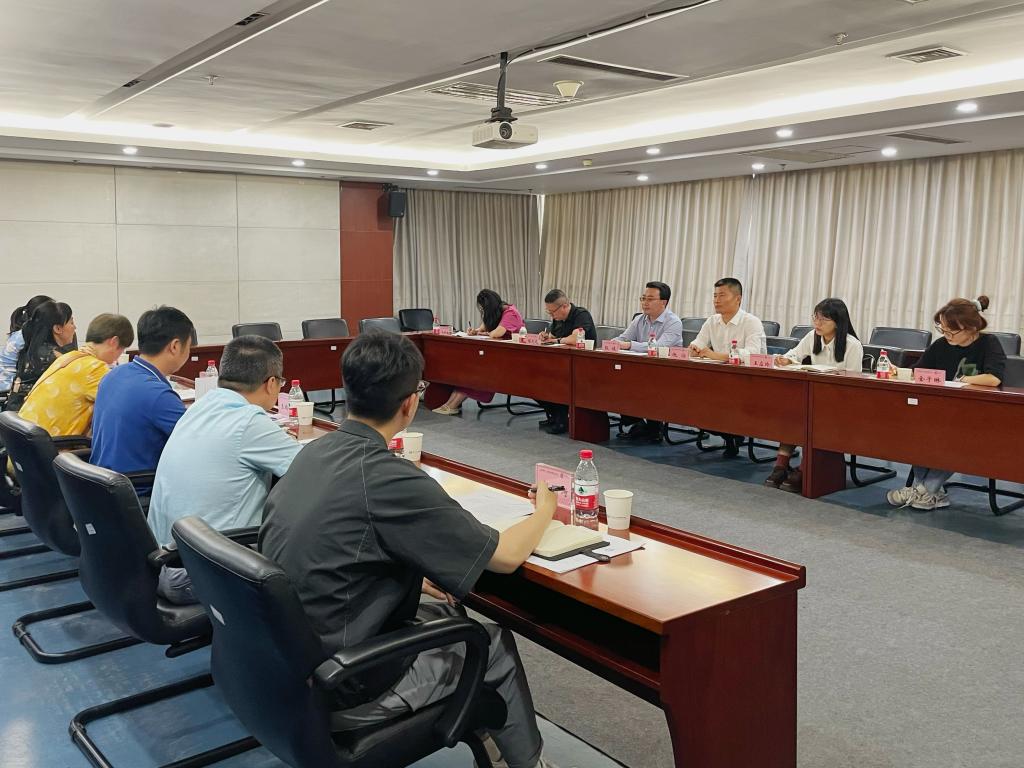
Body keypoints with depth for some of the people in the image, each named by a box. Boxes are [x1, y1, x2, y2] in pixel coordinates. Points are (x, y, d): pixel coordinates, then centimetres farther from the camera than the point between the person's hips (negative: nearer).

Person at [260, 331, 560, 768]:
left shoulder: (313, 453, -3)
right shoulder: (389, 479, -27)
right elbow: (506, 555, -17)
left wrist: (411, 575, 9)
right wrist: (545, 509, 3)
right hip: (342, 691, -7)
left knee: (443, 615, 24)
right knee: (496, 644, 13)